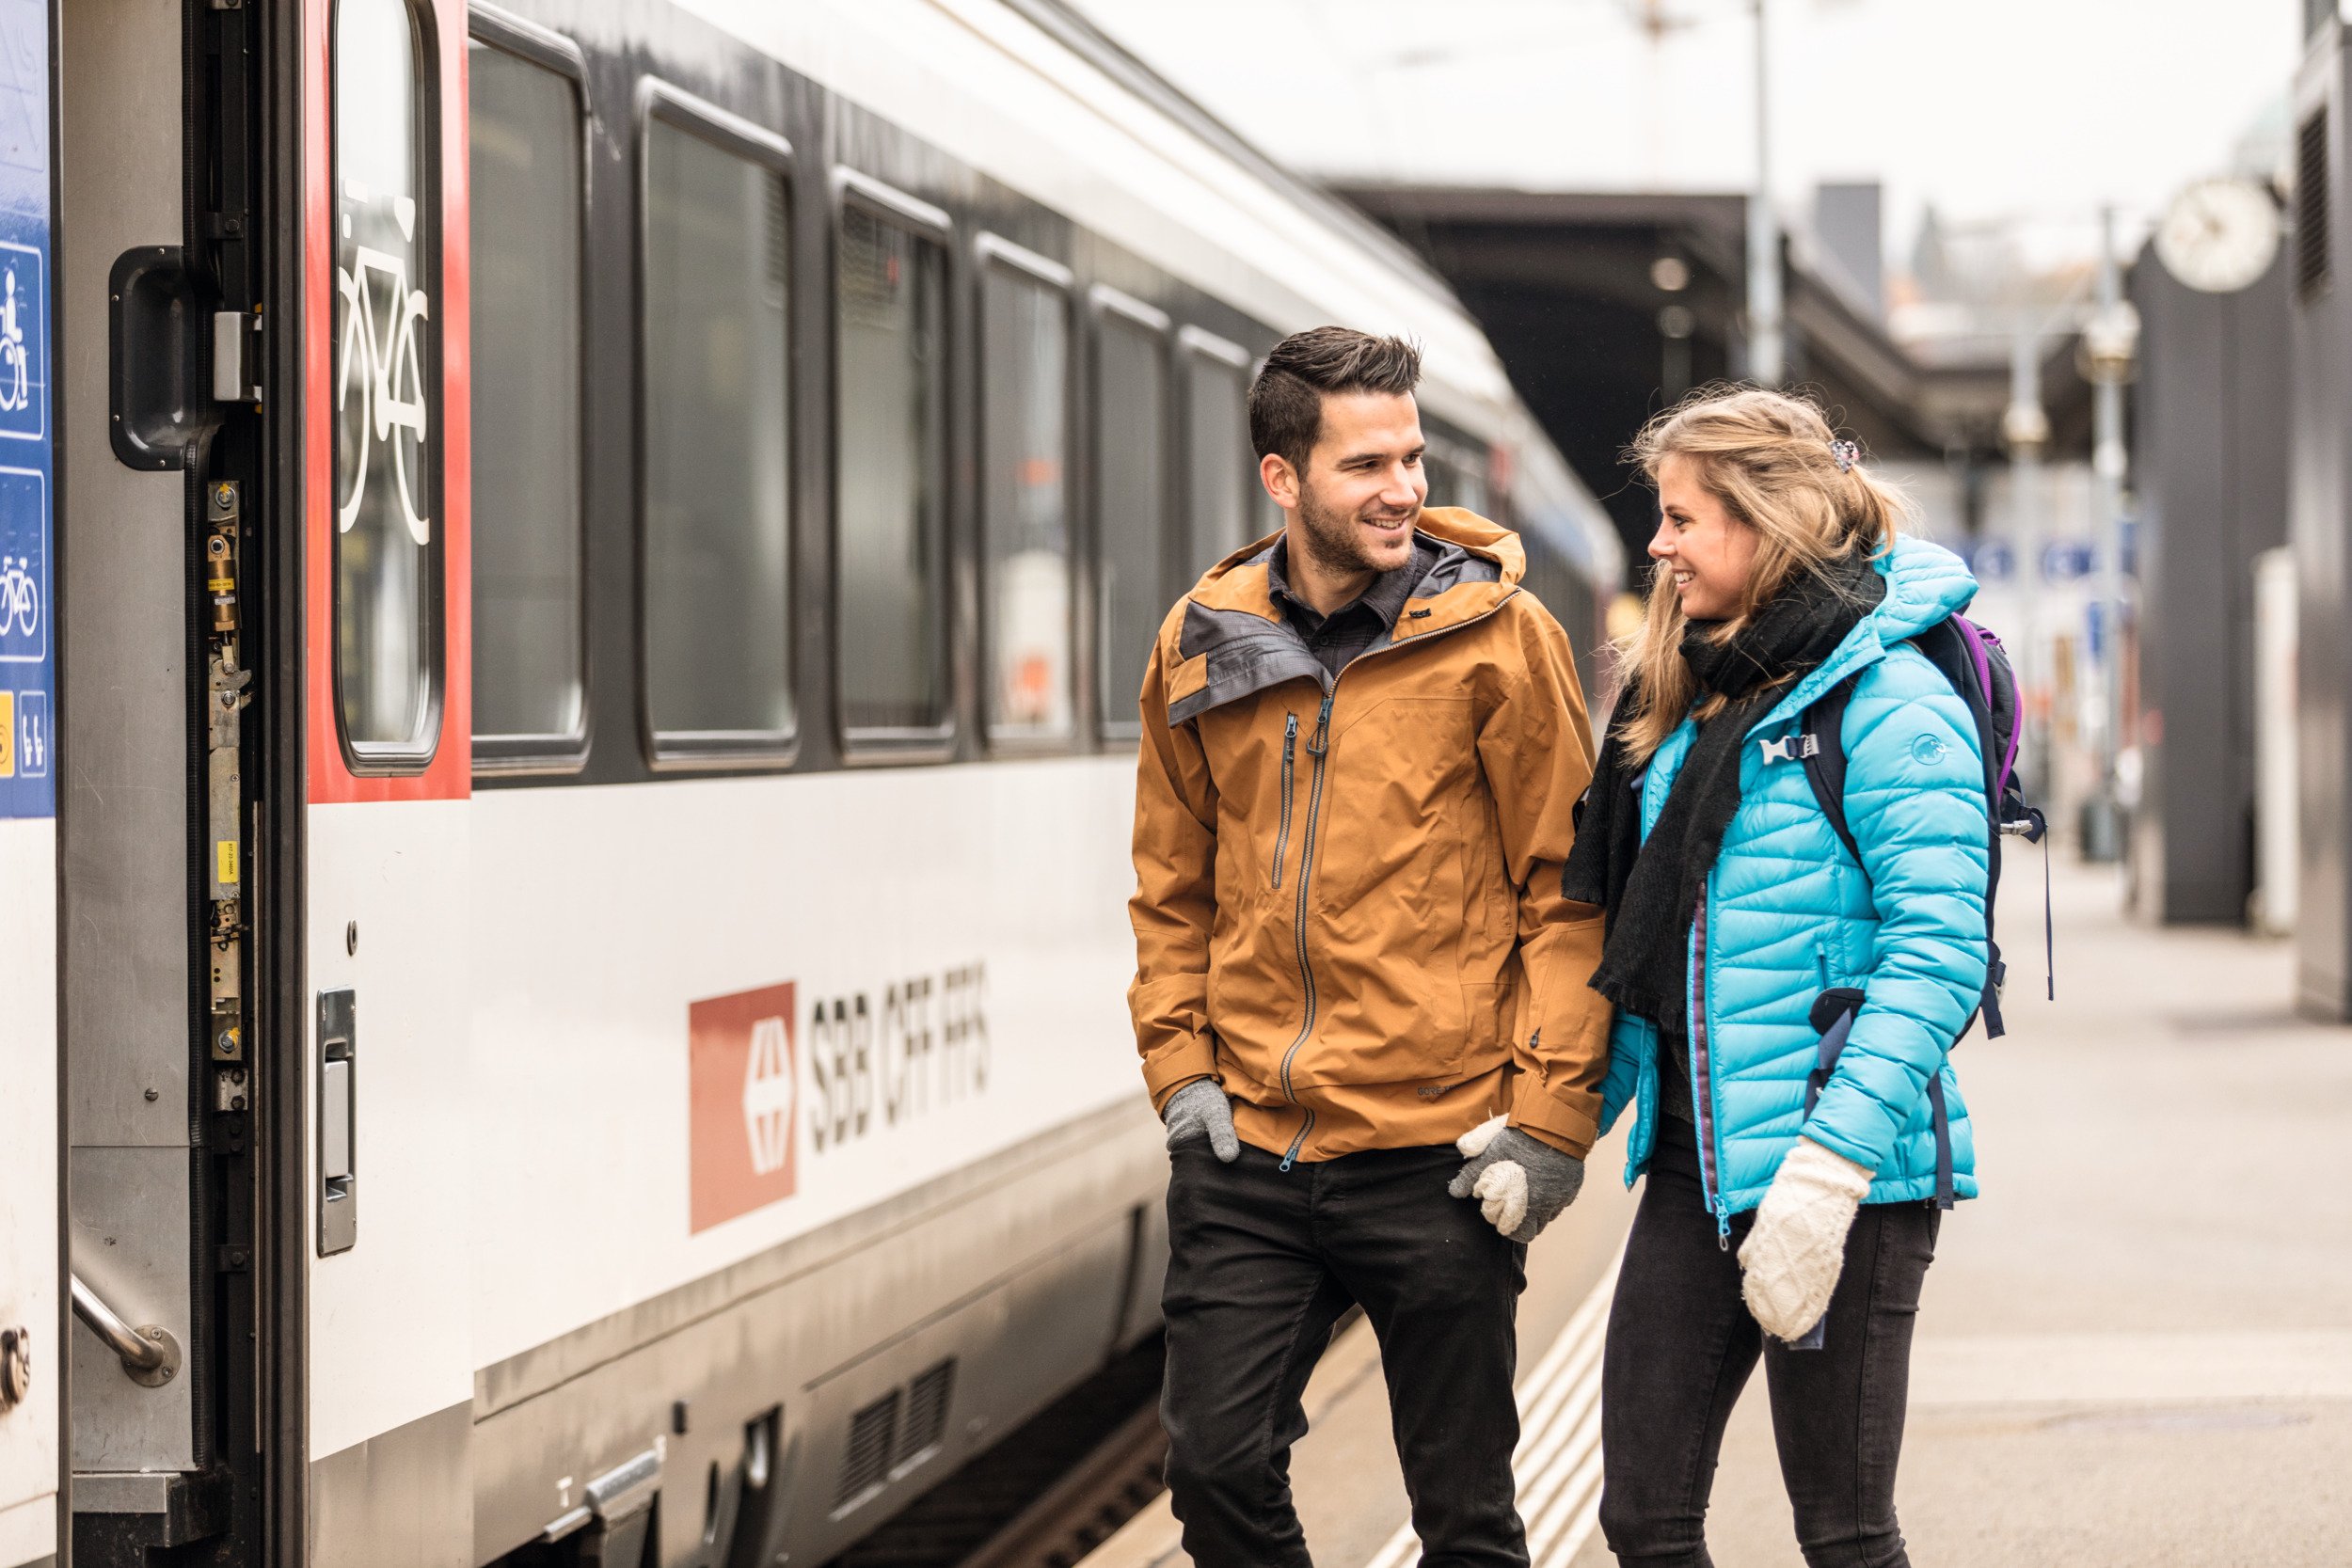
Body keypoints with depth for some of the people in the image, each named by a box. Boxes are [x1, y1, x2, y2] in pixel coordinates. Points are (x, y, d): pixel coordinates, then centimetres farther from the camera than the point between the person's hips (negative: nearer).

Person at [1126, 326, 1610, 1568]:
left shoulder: (1496, 635, -4)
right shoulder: (1200, 646, 7)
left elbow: (1566, 890, -3)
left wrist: (1549, 1113, -9)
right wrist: (1181, 1068, 5)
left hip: (1434, 1155, -3)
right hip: (1246, 1152, 3)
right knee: (1218, 1465, 2)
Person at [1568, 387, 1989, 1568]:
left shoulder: (1885, 702, -11)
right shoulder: (1687, 700, 14)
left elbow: (1939, 951, -18)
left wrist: (1827, 1172, -23)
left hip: (1851, 1173, -8)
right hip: (1694, 1163, 8)